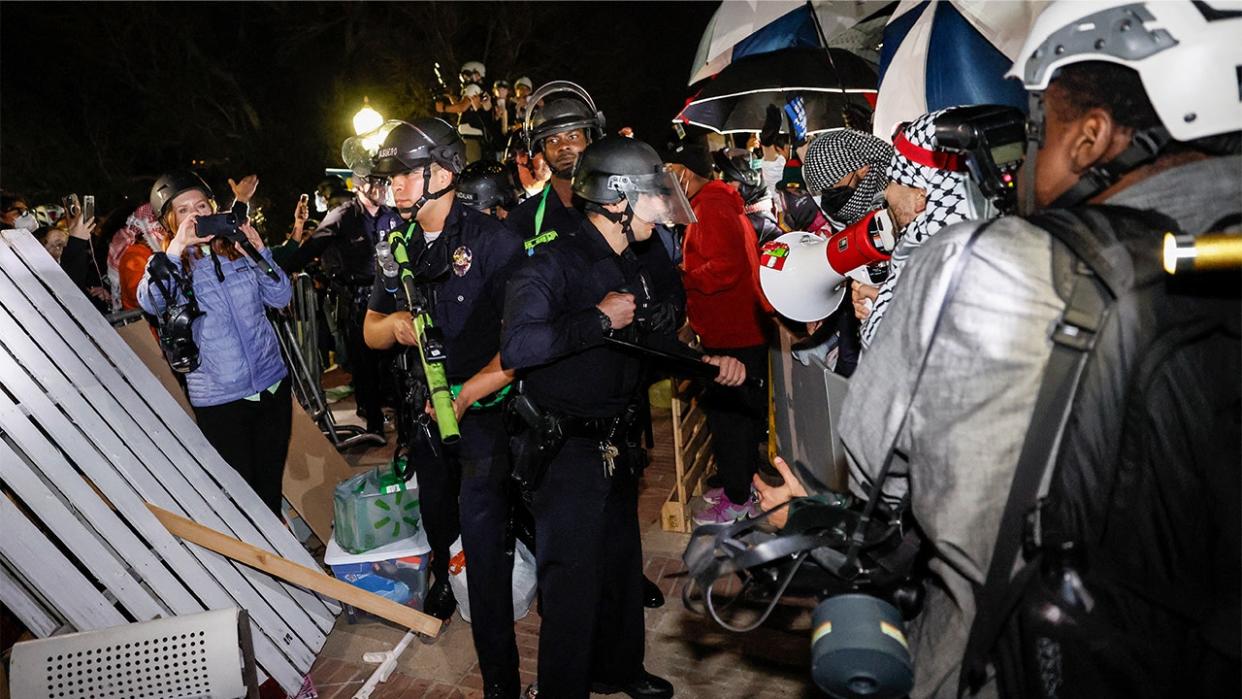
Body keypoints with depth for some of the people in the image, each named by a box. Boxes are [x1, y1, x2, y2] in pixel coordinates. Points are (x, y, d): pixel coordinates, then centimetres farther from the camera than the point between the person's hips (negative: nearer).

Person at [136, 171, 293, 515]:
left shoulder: (237, 251, 6)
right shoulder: (170, 266, -2)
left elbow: (281, 297, 1)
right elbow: (150, 302, -23)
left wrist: (258, 250, -10)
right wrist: (176, 250, -32)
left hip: (273, 383, 3)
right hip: (219, 399, -3)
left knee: (272, 485, 14)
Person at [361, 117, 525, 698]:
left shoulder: (493, 240, -15)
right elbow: (370, 330, 10)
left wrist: (467, 393, -21)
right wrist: (394, 324, -14)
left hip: (485, 409, -6)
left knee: (482, 540, -10)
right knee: (437, 519, 26)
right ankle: (442, 582, 58)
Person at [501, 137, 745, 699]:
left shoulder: (628, 266, 9)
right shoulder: (554, 264, -21)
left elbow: (654, 337, 21)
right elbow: (516, 348, -36)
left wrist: (707, 361, 4)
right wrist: (599, 319, -30)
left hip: (616, 446, 9)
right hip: (567, 452, -9)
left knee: (622, 564, 23)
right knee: (573, 582, 3)